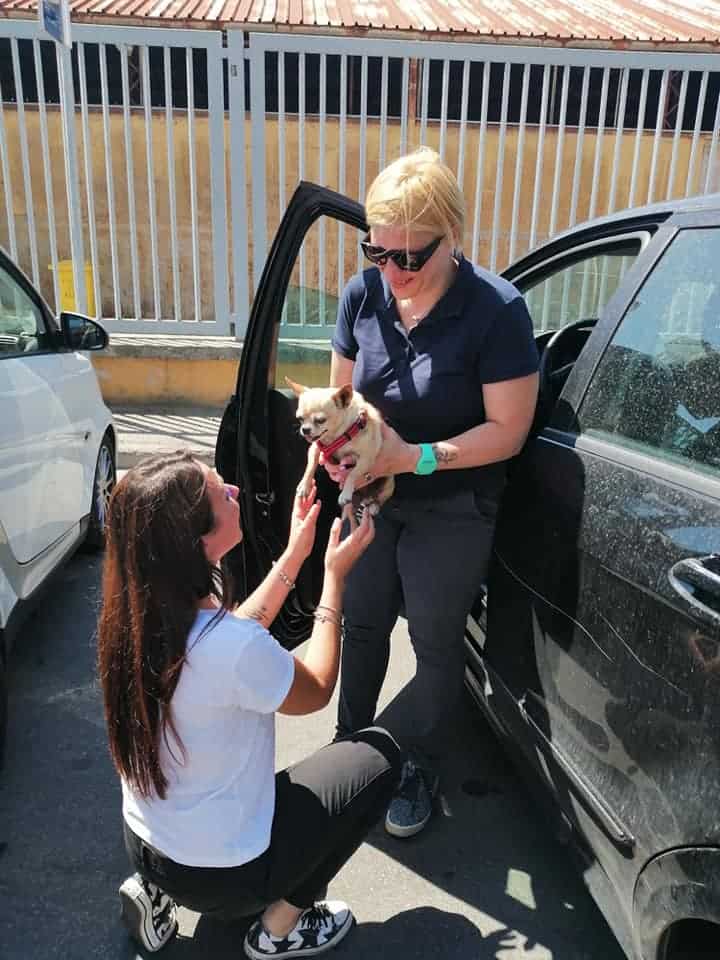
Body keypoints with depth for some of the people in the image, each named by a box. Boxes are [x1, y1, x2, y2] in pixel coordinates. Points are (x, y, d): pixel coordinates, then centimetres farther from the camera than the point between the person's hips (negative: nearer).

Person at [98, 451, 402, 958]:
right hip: (220, 872, -6)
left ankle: (156, 891, 20)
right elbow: (317, 690, -13)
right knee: (380, 752, 5)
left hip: (144, 845, 7)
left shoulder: (134, 611, -13)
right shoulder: (232, 649, -35)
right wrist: (335, 576, -6)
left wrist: (295, 556, 4)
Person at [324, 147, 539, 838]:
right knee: (362, 624, 20)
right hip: (371, 494, 5)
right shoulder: (363, 294, -9)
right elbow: (340, 391, 3)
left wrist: (416, 457, -30)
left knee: (435, 646, 12)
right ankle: (351, 744, 45)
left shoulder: (496, 310, -22)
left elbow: (507, 430, -20)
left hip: (450, 512, -4)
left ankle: (414, 767, 38)